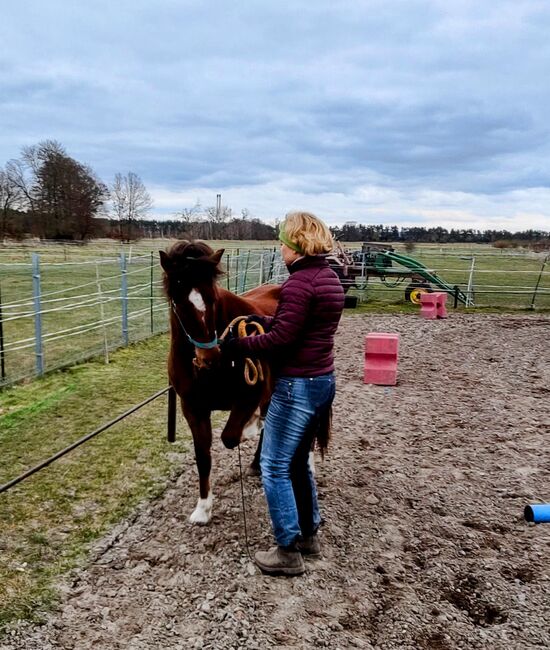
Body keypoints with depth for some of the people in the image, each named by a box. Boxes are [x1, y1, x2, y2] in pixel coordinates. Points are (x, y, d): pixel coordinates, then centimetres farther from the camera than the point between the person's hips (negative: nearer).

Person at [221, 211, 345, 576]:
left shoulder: (299, 282, -19)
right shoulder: (330, 278, 10)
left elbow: (281, 339, -22)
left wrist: (240, 347, -10)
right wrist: (263, 321, 14)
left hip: (297, 386, -10)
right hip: (323, 381, 10)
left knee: (275, 467, 4)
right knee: (298, 461, 23)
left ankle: (289, 552, 16)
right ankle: (310, 534, 36)